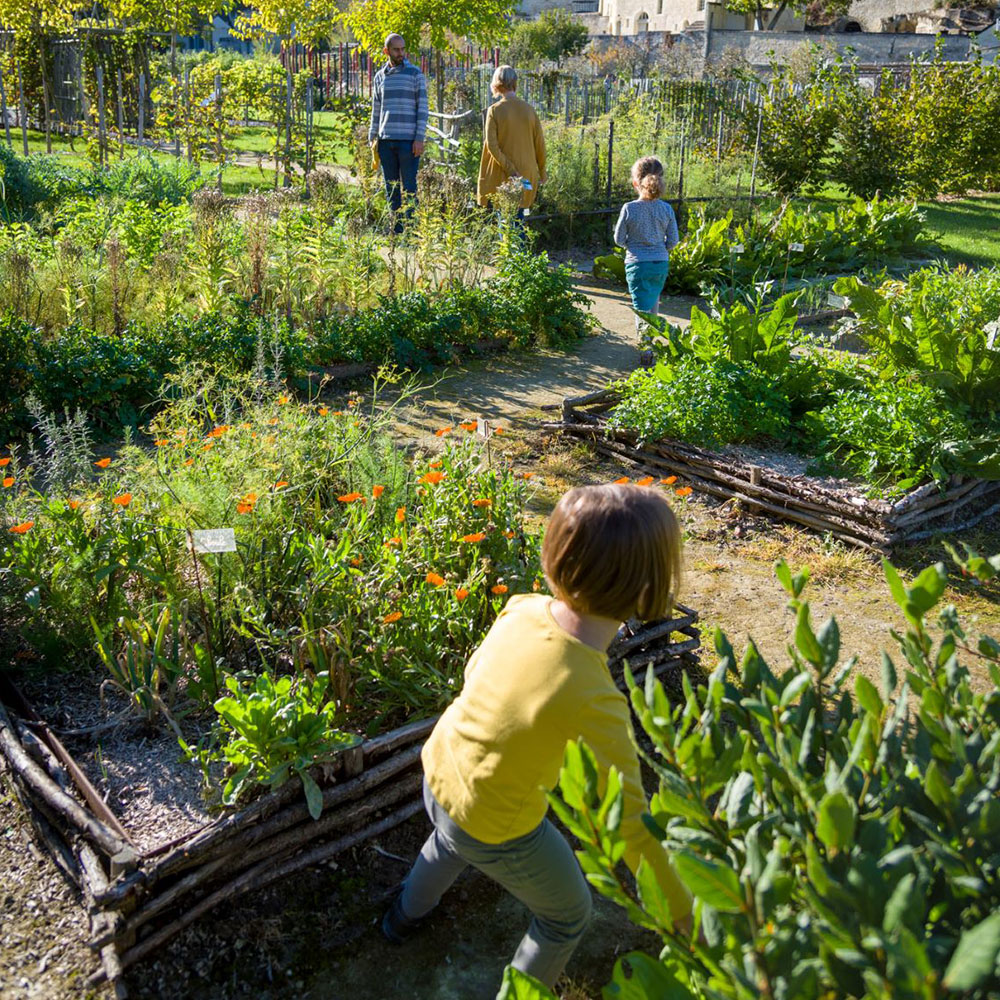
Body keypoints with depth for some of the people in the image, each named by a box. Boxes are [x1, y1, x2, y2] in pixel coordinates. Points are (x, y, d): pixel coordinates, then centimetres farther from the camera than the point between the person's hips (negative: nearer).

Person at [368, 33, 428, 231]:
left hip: (408, 140, -4)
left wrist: (420, 138, -11)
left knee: (409, 187, -4)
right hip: (386, 141, 4)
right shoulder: (379, 77, 14)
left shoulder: (415, 74, 2)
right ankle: (396, 229, 12)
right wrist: (372, 139, 12)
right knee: (391, 188, 6)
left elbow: (423, 108, -2)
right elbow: (376, 110, 19)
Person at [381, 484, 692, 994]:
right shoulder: (595, 703, -38)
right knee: (568, 914, 25)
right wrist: (685, 916, -18)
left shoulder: (521, 608, -20)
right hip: (496, 832, -6)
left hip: (436, 775, 6)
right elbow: (629, 824, -30)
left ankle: (405, 914, 69)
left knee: (451, 840, 42)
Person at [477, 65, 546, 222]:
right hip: (526, 176, 3)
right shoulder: (528, 109, 0)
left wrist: (509, 169, -14)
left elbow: (491, 144, -15)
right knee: (518, 219, 12)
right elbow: (540, 143, 4)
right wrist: (542, 172, 14)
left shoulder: (494, 110, -9)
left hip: (501, 178, -3)